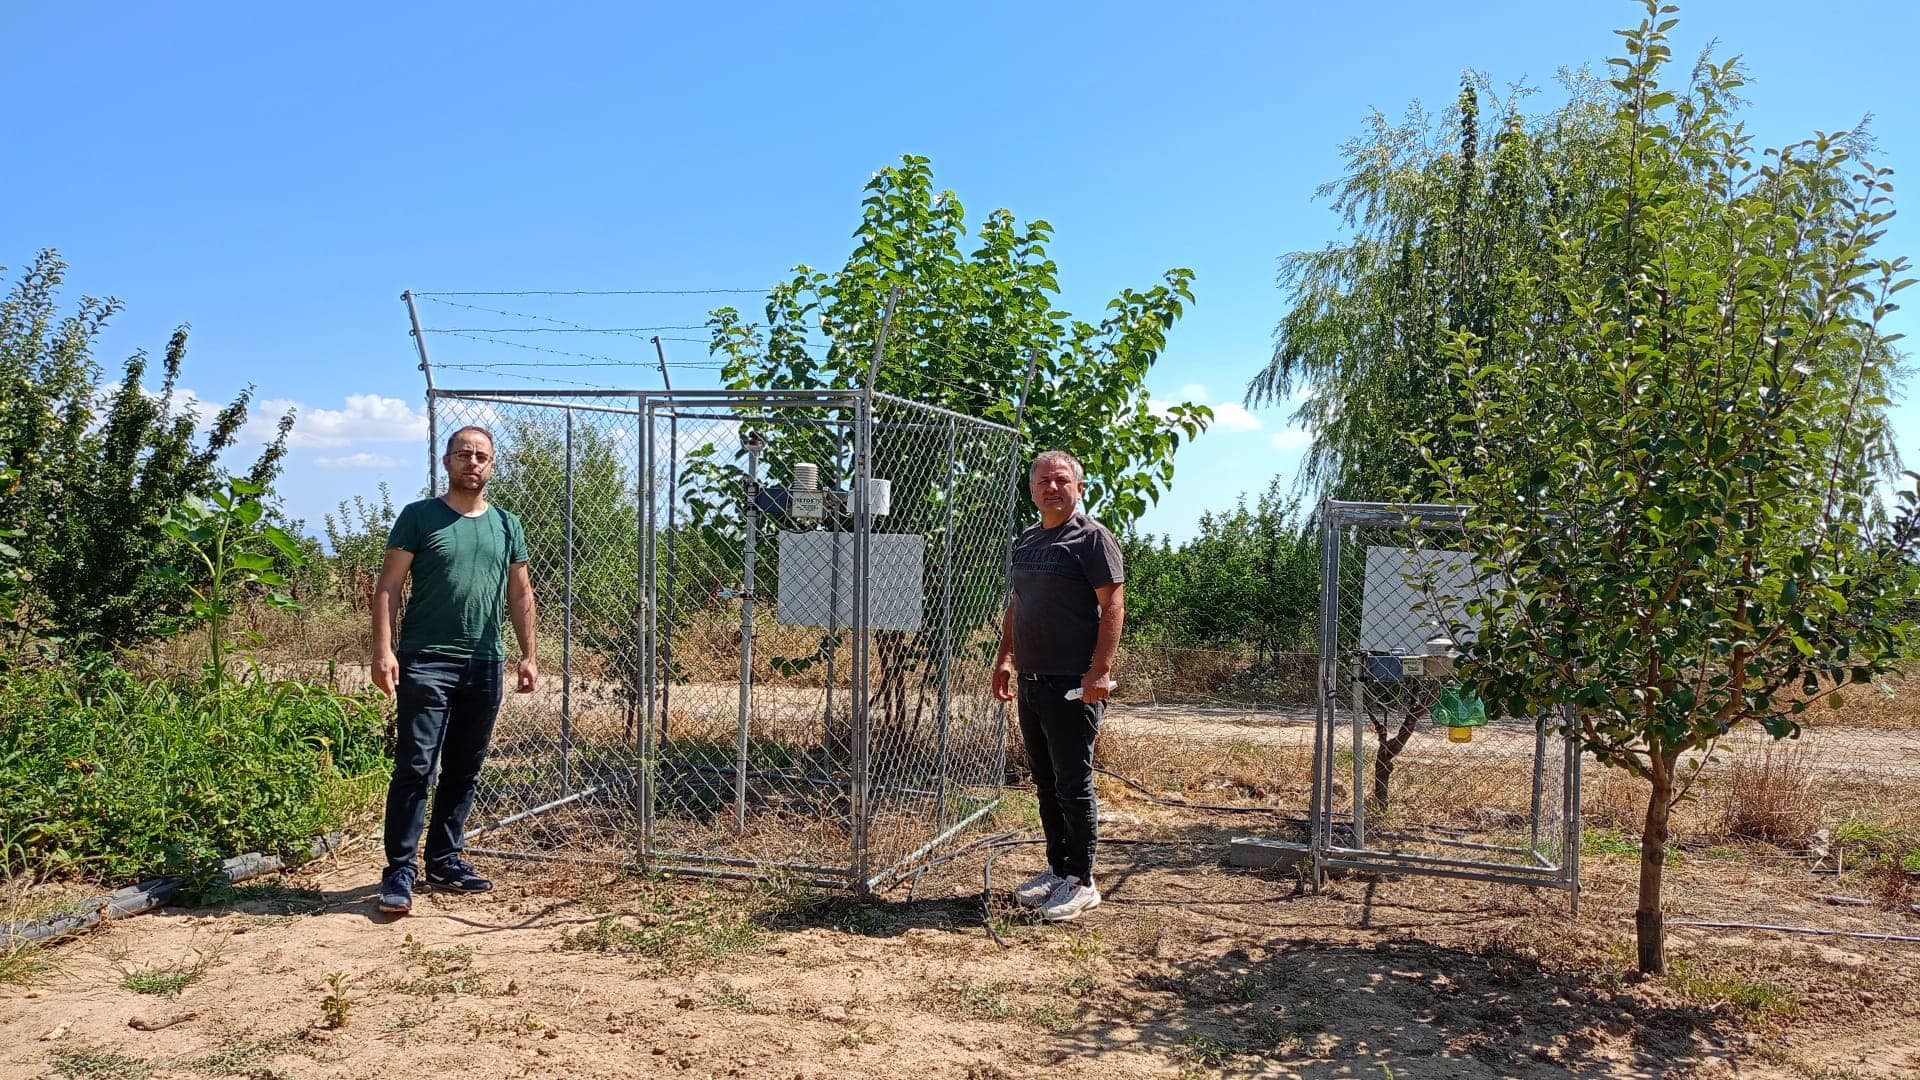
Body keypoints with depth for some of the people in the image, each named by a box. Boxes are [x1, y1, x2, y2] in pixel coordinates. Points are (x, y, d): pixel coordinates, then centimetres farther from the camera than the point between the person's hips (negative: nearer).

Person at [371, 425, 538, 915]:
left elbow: (520, 594, 15)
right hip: (425, 661, -4)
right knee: (415, 768, -7)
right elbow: (388, 586, -3)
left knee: (464, 770, 11)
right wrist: (383, 649, -13)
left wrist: (528, 655, 8)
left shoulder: (507, 525, 13)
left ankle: (445, 860, 23)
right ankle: (400, 871, 0)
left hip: (484, 664, 5)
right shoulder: (419, 516, 1)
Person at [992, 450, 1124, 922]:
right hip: (1032, 683, 8)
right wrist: (1006, 658, 19)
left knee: (1073, 785, -2)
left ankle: (1081, 882, 9)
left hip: (1073, 686, -8)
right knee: (1046, 784, 14)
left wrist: (1100, 670, -21)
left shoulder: (1092, 537, -8)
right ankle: (1057, 869, 25)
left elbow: (1113, 605, -14)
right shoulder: (1026, 541, 16)